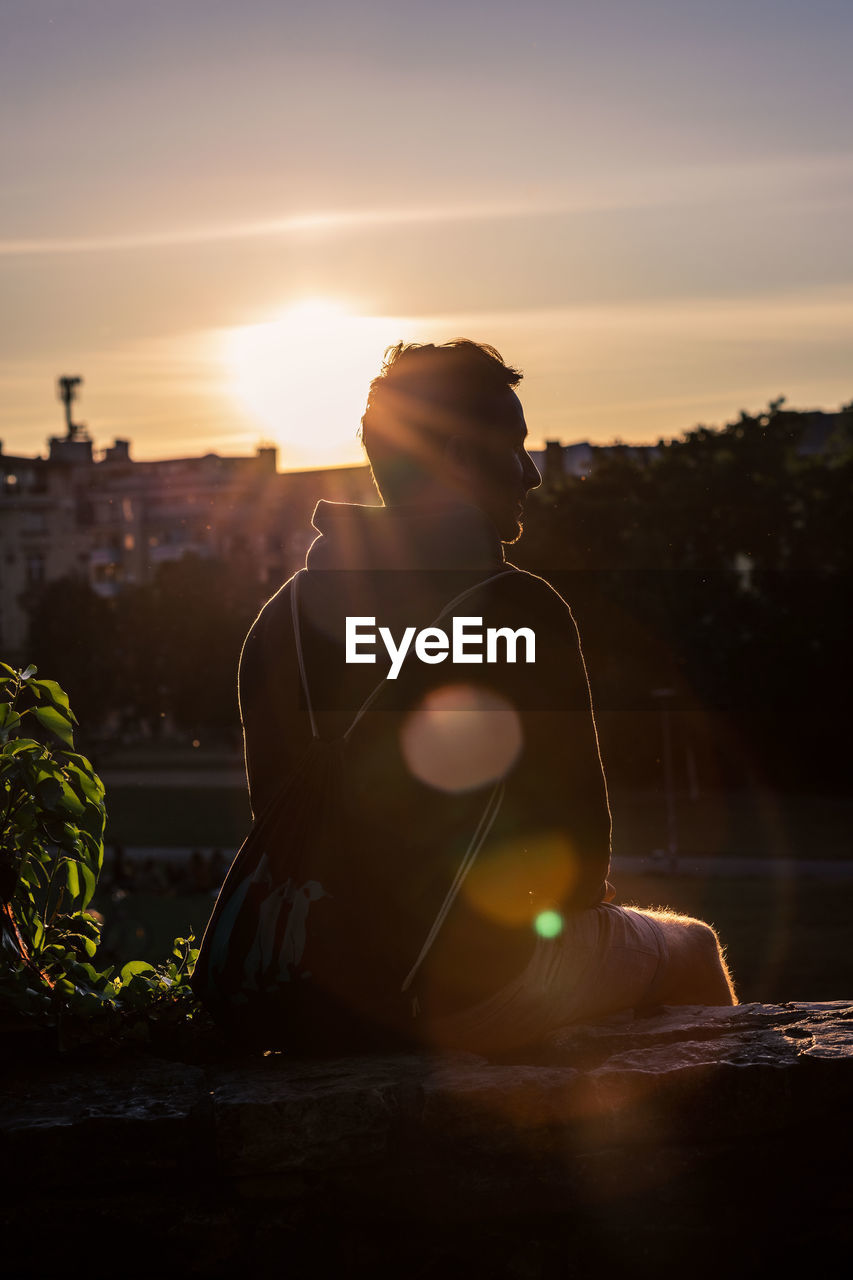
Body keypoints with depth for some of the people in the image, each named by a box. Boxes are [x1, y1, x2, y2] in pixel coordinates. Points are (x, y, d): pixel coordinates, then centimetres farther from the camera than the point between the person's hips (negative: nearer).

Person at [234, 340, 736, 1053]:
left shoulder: (281, 618, 1)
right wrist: (576, 900, 12)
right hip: (475, 995, -6)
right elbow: (577, 822, -11)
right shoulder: (521, 609, -17)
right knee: (691, 948, 23)